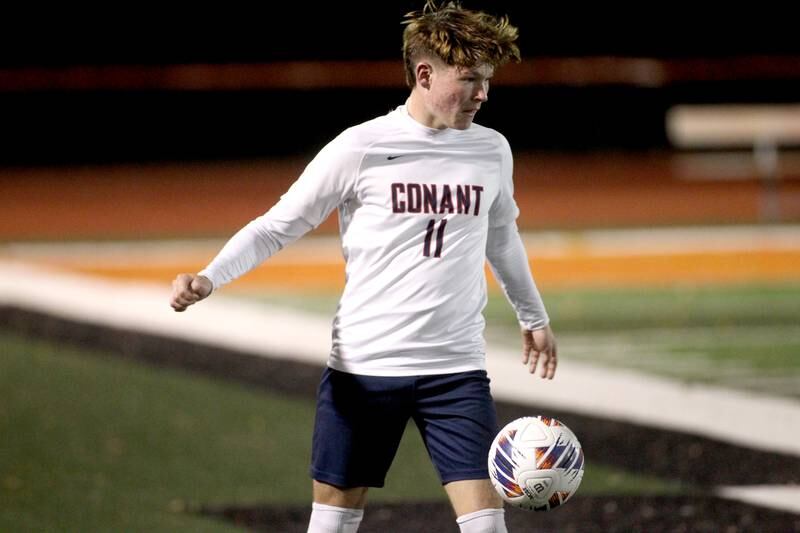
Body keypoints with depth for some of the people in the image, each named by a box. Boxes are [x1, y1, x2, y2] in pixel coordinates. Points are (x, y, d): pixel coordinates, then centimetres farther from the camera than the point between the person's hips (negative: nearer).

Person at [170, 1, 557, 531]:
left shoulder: (491, 150, 6)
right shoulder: (361, 148, -7)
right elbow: (278, 225, -3)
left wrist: (535, 317, 36)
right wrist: (209, 278, -18)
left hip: (456, 368, 2)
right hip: (362, 366, -2)